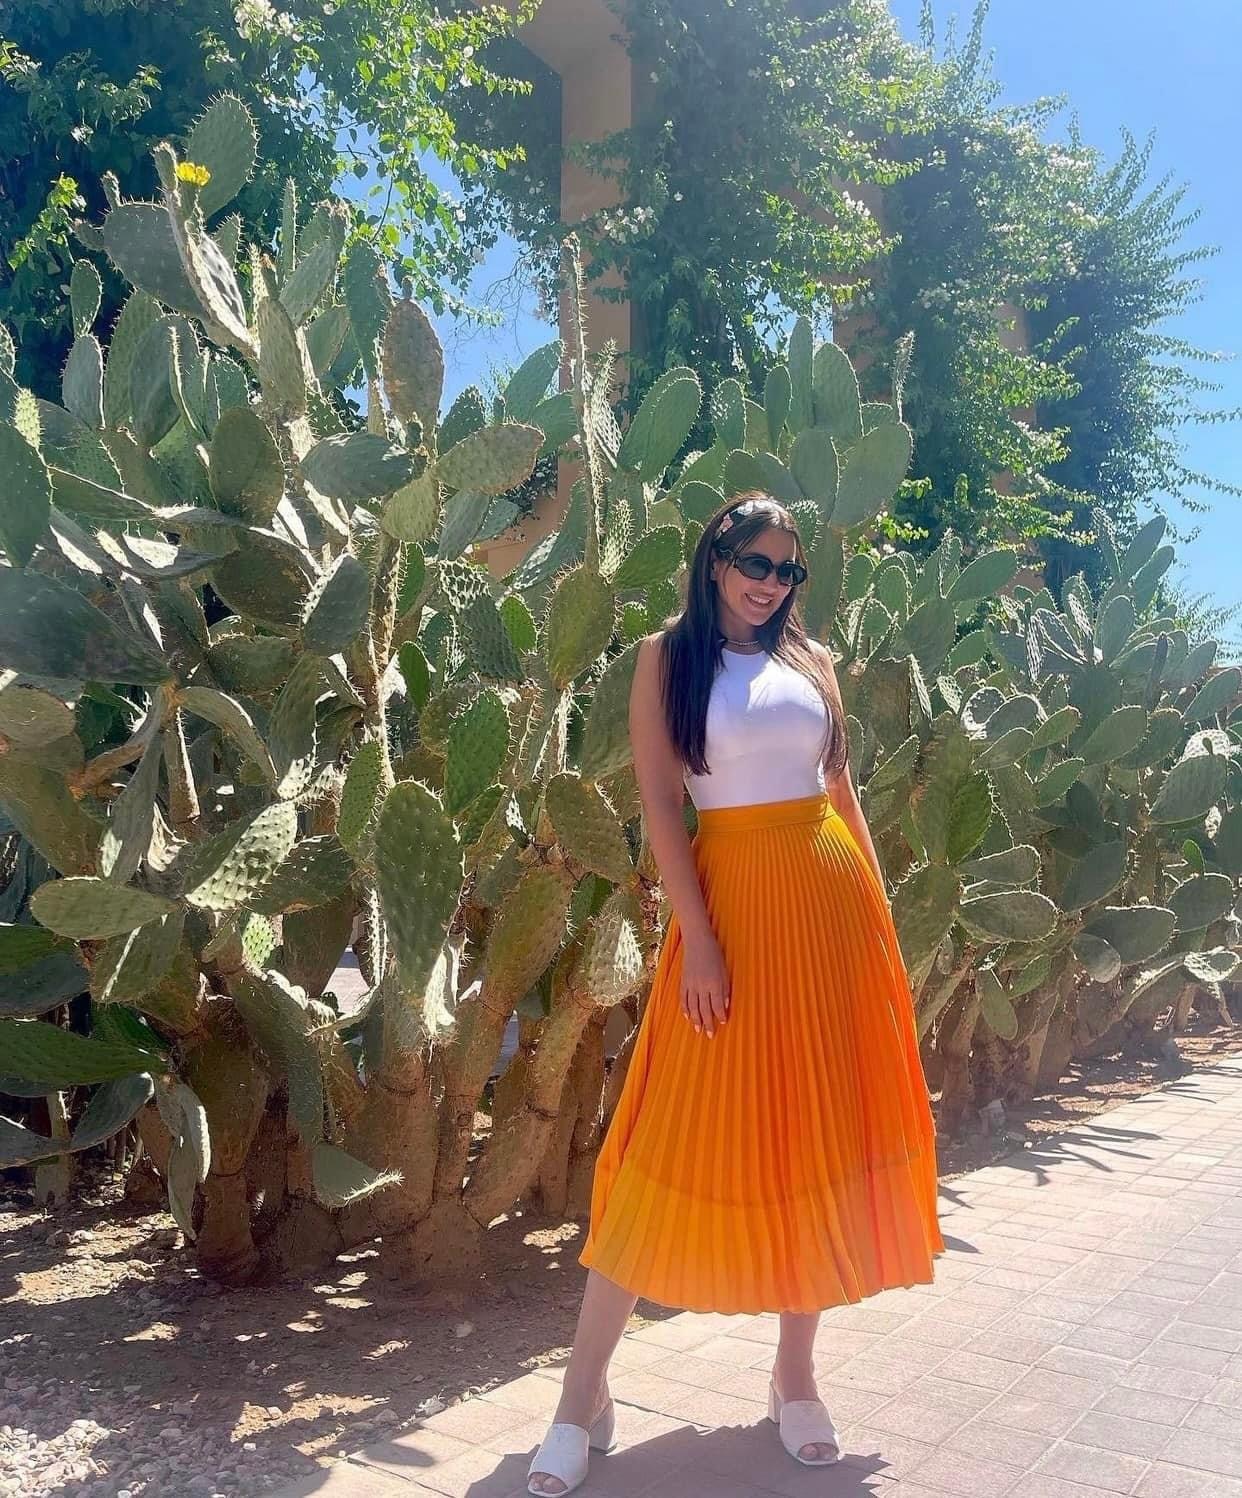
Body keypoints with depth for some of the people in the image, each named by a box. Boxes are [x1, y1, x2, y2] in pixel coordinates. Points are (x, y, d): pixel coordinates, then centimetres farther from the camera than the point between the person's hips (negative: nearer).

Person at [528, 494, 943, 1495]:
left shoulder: (811, 659, 13)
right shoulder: (667, 656, 2)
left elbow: (843, 788, 15)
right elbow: (660, 805, -6)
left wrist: (881, 912, 8)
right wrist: (698, 939, -14)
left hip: (831, 897, 4)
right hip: (732, 896, -4)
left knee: (823, 1133, 7)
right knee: (685, 1139, -4)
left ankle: (796, 1373, 24)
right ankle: (585, 1396, 7)